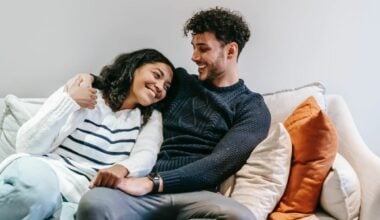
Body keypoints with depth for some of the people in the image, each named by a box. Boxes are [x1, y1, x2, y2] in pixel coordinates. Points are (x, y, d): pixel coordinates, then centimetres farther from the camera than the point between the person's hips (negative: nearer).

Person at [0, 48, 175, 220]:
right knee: (38, 187, -38)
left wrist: (122, 168, -28)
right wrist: (70, 102, -11)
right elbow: (26, 147, -3)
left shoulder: (151, 118, 16)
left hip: (79, 196, 2)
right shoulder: (79, 89, 5)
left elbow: (146, 155, -6)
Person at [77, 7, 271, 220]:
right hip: (145, 182, 1)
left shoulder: (252, 107, 10)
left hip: (196, 193, 0)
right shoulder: (180, 81, 21)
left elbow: (219, 163, -6)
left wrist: (153, 182, -18)